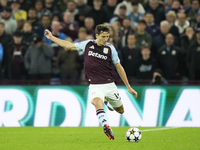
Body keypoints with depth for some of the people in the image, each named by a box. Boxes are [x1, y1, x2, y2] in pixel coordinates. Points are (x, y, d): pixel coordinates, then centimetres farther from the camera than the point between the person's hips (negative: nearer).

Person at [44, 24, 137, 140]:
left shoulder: (110, 48, -1)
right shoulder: (88, 45, 2)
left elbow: (119, 67, 5)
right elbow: (69, 45, 15)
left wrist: (129, 87, 7)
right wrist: (51, 37, 15)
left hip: (110, 85, 1)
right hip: (95, 86, -1)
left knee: (120, 110, 12)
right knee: (97, 102, -33)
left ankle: (109, 102, 46)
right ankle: (106, 127, -46)